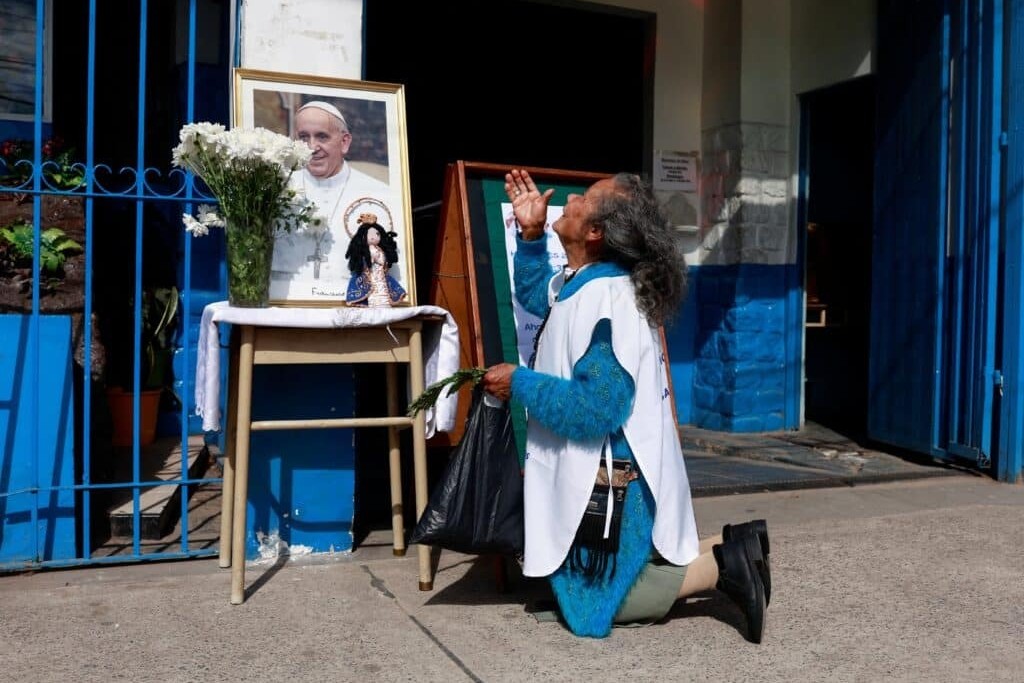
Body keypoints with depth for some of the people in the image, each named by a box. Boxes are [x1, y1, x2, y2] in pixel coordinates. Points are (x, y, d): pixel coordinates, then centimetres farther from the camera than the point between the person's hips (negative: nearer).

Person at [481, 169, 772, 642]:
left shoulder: (604, 299, -25)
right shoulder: (583, 283, 5)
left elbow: (596, 408, -30)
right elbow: (534, 295, 27)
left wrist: (520, 383, -19)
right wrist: (531, 234, 13)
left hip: (610, 478, -10)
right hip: (610, 471, 10)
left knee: (598, 604, 1)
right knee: (637, 568, 22)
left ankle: (718, 566, -1)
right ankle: (726, 549, 12)